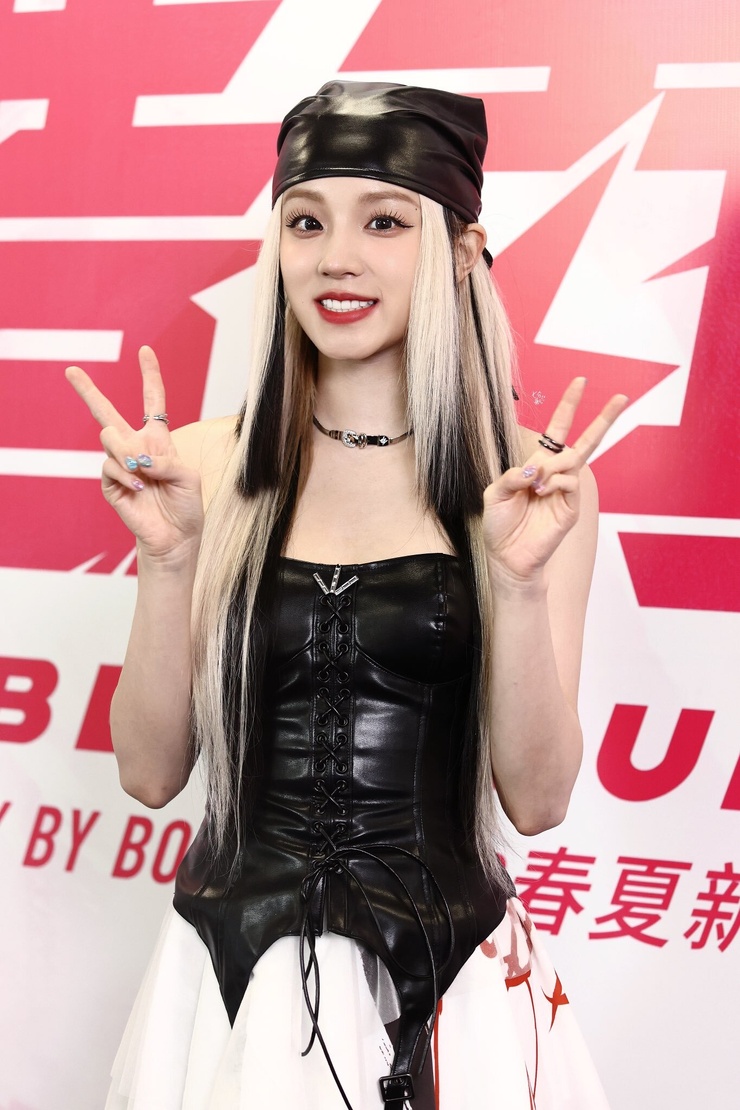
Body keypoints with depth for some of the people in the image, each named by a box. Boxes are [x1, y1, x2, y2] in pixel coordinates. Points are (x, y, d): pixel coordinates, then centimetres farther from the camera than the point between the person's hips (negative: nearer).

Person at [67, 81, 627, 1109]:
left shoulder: (532, 477, -5)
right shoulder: (209, 466, -2)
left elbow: (538, 799, -7)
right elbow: (151, 772, -3)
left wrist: (521, 580, -20)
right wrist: (168, 558, -15)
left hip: (449, 976, -1)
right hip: (234, 969, 1)